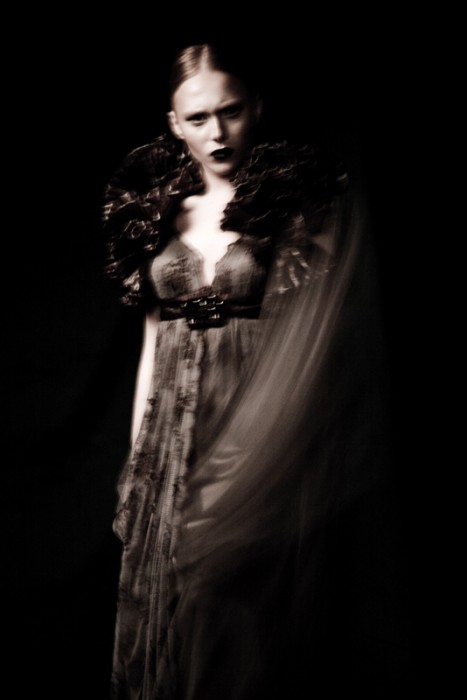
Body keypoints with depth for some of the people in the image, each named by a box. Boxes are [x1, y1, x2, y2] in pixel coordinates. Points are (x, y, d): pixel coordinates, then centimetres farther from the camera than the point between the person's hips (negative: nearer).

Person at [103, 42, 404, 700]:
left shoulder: (301, 202, -5)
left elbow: (310, 340, -10)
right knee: (167, 611, 14)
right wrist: (137, 452, 12)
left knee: (246, 614, 7)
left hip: (264, 436, -4)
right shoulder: (158, 207, 8)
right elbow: (154, 336, 12)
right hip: (172, 440, 5)